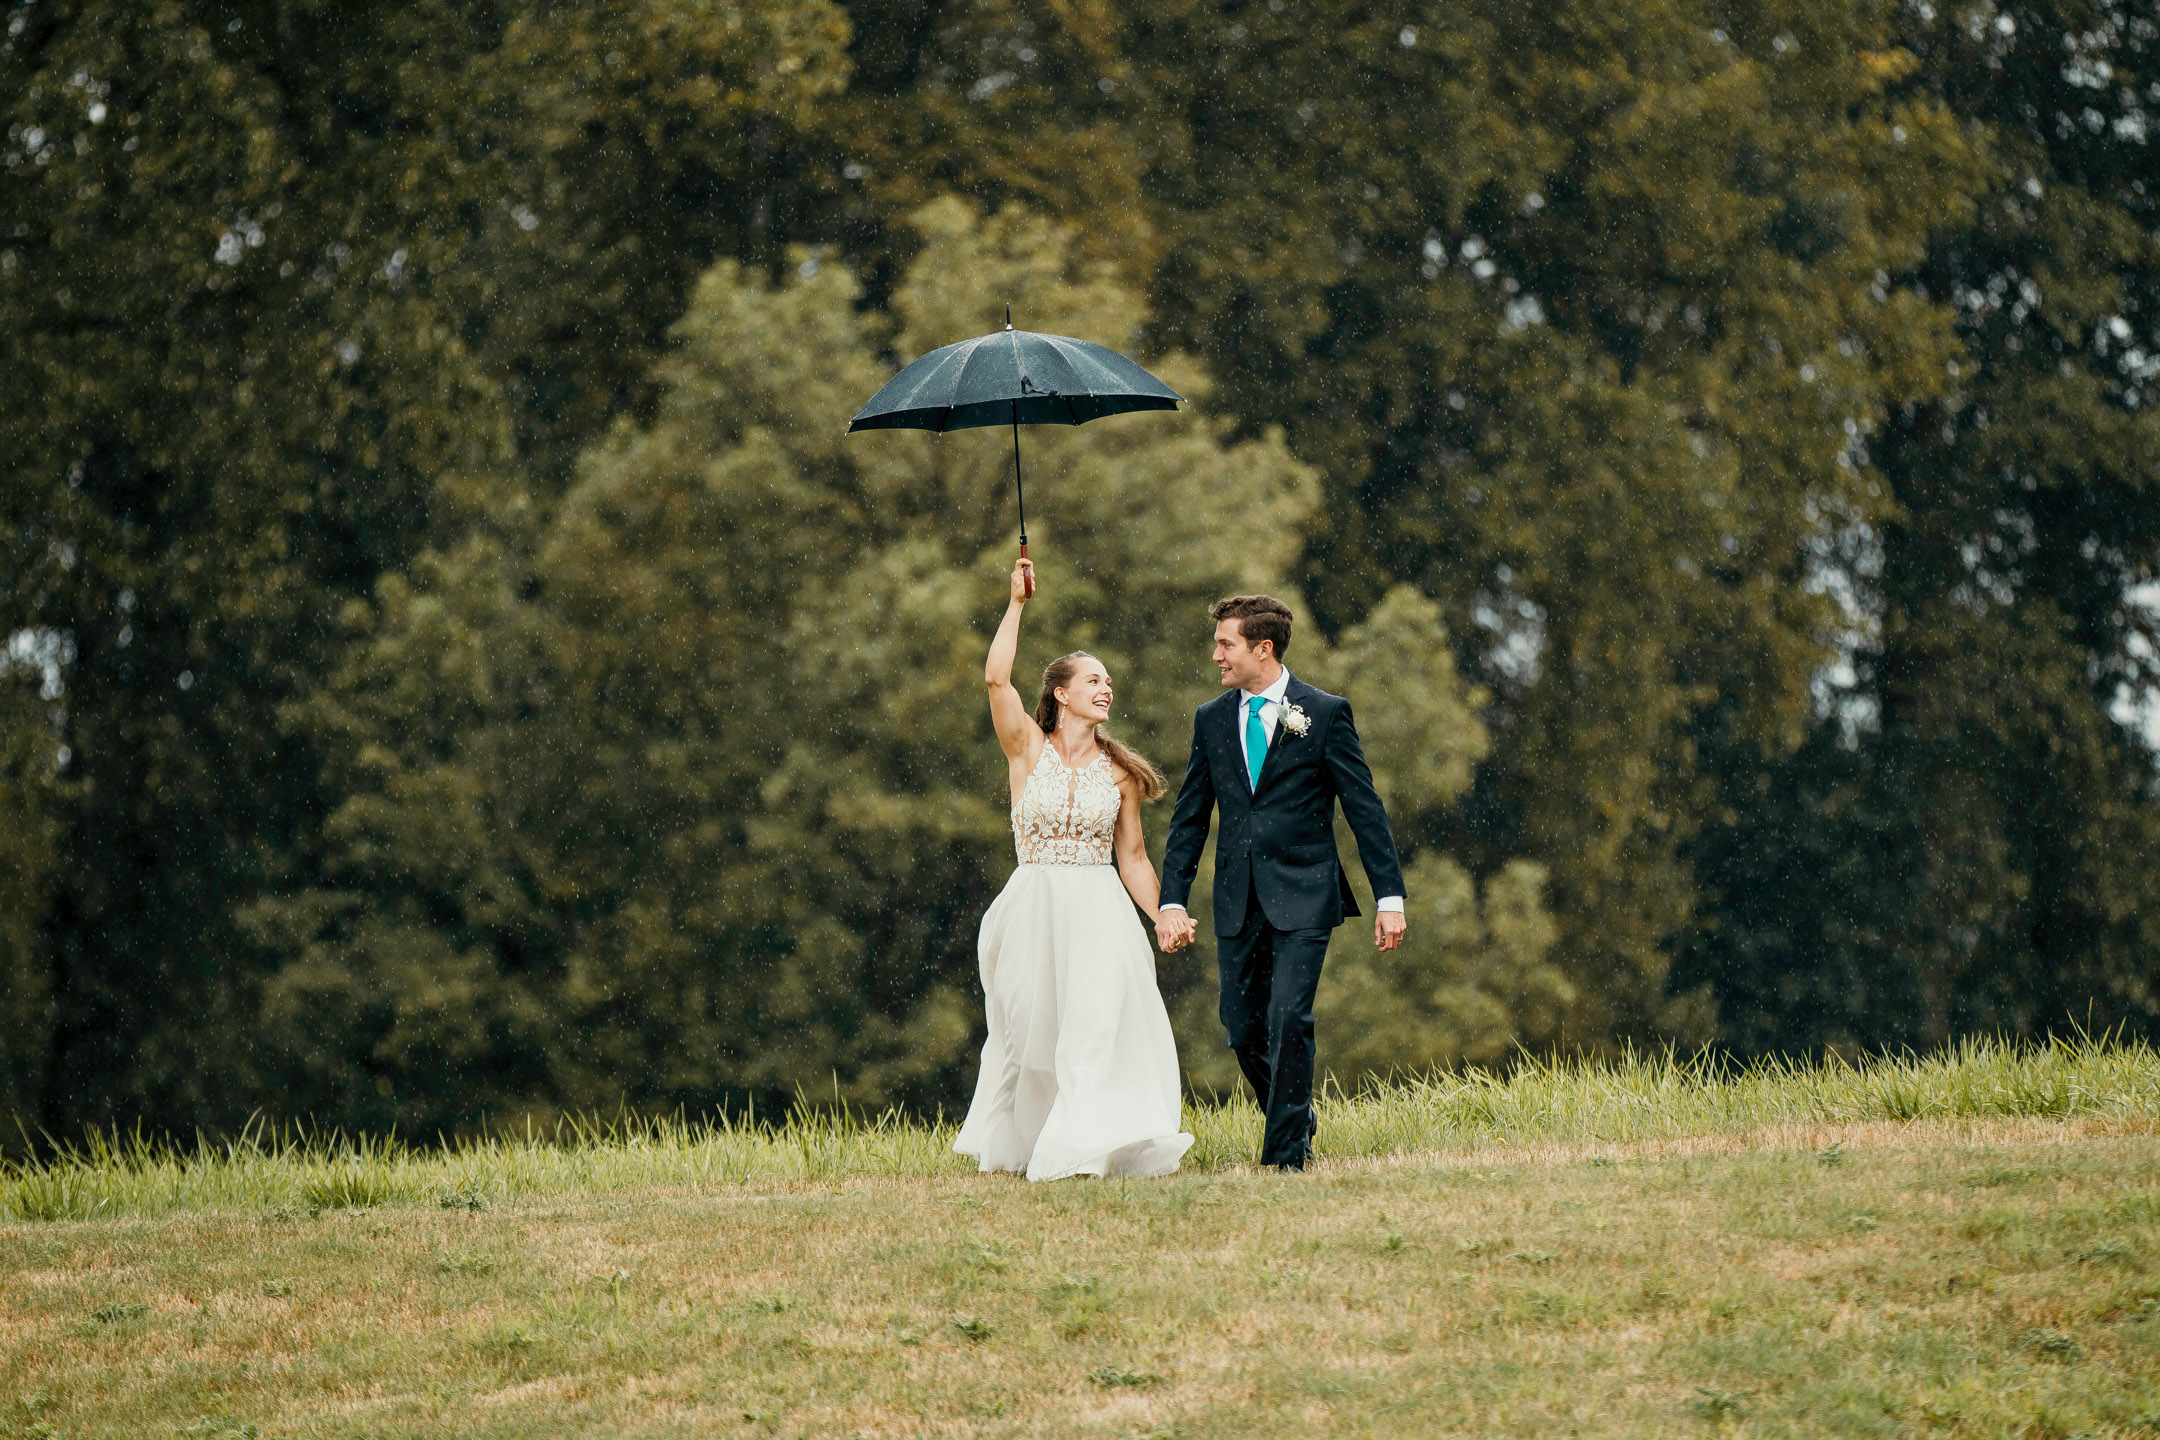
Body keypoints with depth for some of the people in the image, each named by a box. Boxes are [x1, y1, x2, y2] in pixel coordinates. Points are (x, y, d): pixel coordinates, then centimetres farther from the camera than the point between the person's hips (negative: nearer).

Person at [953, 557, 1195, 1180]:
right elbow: (996, 678, -13)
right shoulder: (1029, 749, 2)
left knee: (1101, 1026, -13)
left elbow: (1132, 856, 12)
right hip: (1034, 911, -1)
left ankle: (1094, 1141, -15)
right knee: (1032, 1031, 5)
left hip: (1100, 914, 1)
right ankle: (1017, 1144, 21)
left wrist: (1164, 918, 2)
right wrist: (1017, 604, -10)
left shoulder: (1118, 771, 9)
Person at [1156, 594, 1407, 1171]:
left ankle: (1287, 1152, -6)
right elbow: (1189, 818, 13)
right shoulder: (1211, 720, 10)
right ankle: (1296, 1121, 27)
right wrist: (1172, 900, 4)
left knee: (1288, 1020, -14)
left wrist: (1389, 896, -5)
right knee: (1244, 1030, 5)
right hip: (1238, 902, 4)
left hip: (1302, 897, -4)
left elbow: (1365, 808, -1)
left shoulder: (1325, 713, -2)